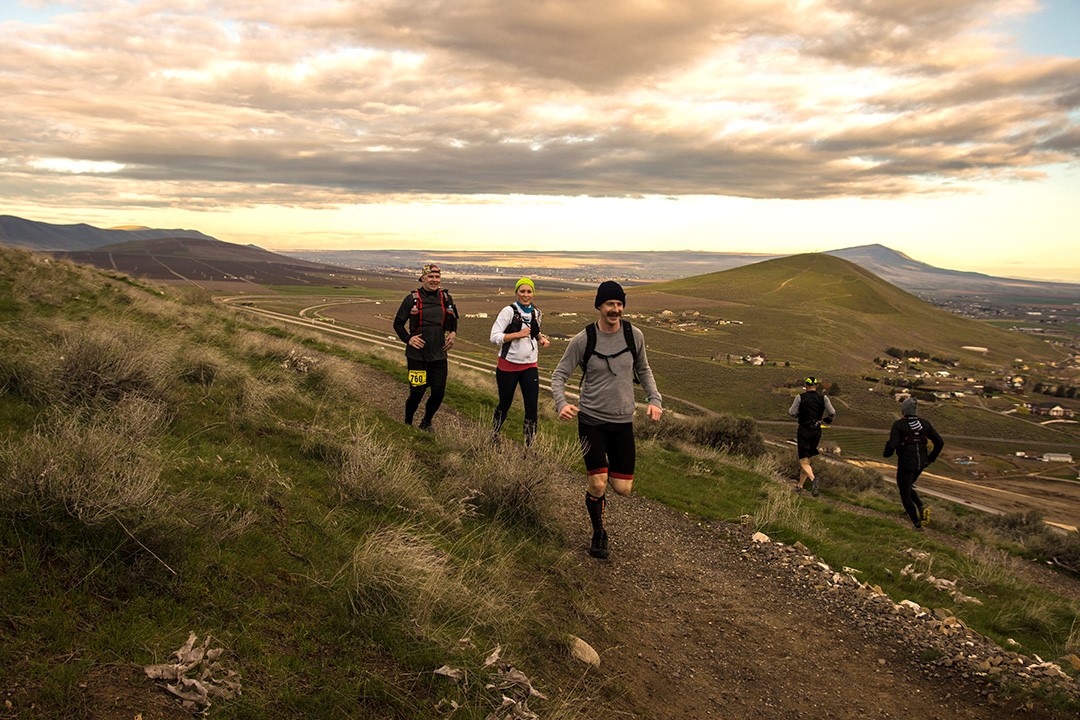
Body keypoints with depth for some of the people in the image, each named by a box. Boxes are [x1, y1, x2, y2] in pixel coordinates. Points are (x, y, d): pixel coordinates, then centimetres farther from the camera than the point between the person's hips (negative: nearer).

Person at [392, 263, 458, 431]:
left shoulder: (446, 298, 5)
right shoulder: (412, 299, -4)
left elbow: (454, 318, 23)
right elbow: (398, 323, 4)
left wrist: (453, 333, 6)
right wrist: (408, 339, -9)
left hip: (439, 355, 3)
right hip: (417, 354, -3)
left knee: (438, 393, 3)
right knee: (417, 393, 1)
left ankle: (426, 423, 29)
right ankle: (407, 424, 26)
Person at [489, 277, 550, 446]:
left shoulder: (537, 313, 6)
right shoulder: (509, 311, -11)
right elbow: (494, 337, -16)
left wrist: (541, 338, 4)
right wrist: (518, 334, -24)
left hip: (530, 366, 4)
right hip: (508, 366, -4)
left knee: (532, 408, -4)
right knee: (505, 404, 12)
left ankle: (529, 446, 7)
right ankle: (493, 436, 37)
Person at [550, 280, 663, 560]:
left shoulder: (634, 335, -1)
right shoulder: (583, 339, -10)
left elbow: (643, 370, 15)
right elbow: (559, 374, -4)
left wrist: (654, 400, 0)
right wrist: (561, 403, -23)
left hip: (623, 422, 3)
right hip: (591, 420, -3)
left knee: (623, 488, 3)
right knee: (597, 485, -9)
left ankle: (609, 468, 40)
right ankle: (598, 534, 19)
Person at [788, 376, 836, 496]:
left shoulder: (800, 397, -8)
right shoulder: (823, 398, -1)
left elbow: (792, 413, -5)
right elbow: (832, 413, -6)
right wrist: (824, 421, 13)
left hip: (804, 430, -4)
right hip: (817, 431, 4)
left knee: (803, 460, -3)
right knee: (807, 458, 17)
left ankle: (813, 478, -30)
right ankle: (800, 486, 21)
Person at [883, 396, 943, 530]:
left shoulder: (899, 425, -14)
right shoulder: (924, 423, 1)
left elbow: (892, 445, -23)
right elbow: (939, 442, 2)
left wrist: (886, 453, 0)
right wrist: (931, 458, 15)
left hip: (906, 465, -6)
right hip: (921, 463, 6)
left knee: (905, 495, 9)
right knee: (908, 487, 28)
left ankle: (917, 524, 6)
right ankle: (921, 506, 5)